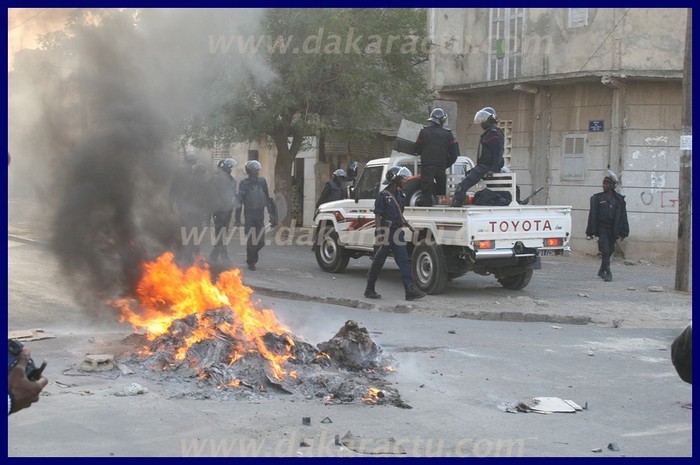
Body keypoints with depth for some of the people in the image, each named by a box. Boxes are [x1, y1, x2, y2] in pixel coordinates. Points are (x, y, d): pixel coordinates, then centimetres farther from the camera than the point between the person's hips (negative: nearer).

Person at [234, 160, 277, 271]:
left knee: (260, 242, 1)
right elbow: (239, 201, -4)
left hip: (260, 214, 4)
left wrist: (271, 214, 12)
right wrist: (238, 218, -9)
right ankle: (251, 262, 10)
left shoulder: (262, 181, 8)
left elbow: (267, 198, 15)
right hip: (249, 214, -4)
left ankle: (251, 257, 26)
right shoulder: (244, 184, -3)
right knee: (251, 240, -3)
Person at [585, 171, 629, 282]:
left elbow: (623, 216, 4)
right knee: (605, 251, -10)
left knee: (609, 251, 11)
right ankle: (608, 273, -10)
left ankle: (602, 270, 29)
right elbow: (592, 215, 0)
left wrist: (623, 232, -2)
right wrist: (590, 232, -4)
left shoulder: (619, 199, 4)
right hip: (602, 229, -2)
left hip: (613, 230, 2)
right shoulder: (597, 198, 2)